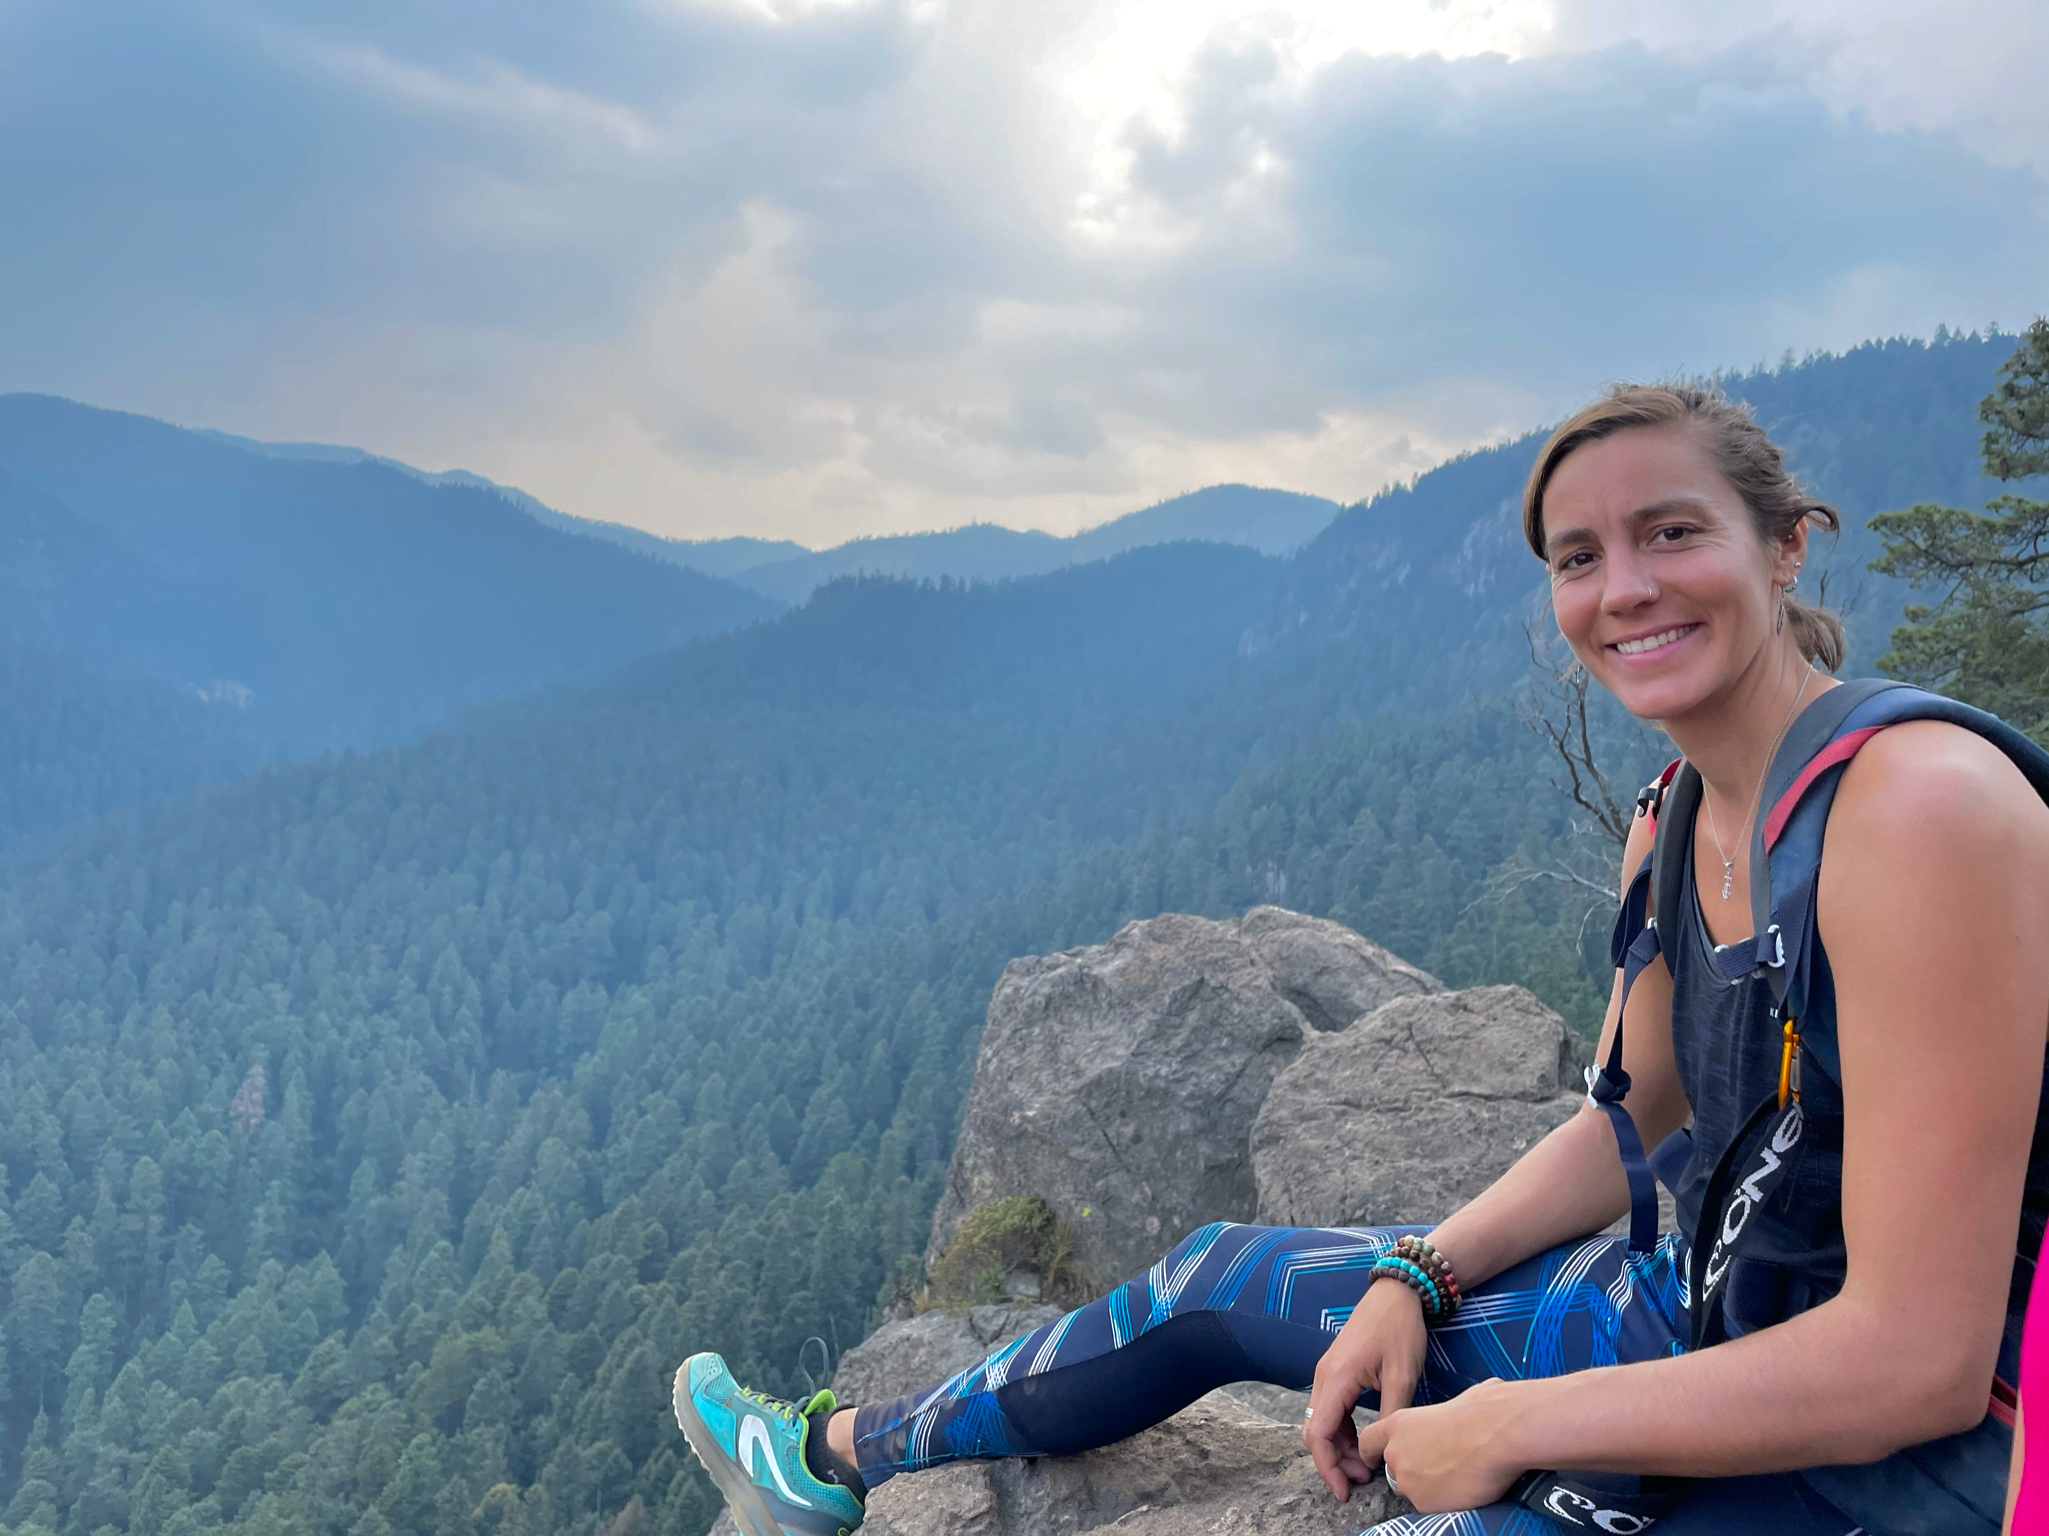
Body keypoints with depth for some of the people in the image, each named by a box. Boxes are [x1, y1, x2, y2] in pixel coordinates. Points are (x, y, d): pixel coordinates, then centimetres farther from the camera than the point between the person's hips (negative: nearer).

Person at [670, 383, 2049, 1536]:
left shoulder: (1918, 802, -27)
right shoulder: (1674, 829, 1)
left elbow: (1919, 1363, -28)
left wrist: (1507, 1425, -20)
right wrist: (1416, 1278, -2)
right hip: (1710, 1320, 8)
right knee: (1225, 1279, 14)